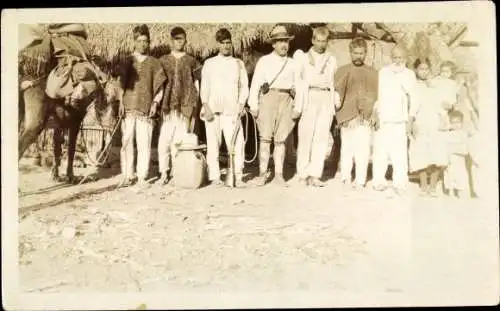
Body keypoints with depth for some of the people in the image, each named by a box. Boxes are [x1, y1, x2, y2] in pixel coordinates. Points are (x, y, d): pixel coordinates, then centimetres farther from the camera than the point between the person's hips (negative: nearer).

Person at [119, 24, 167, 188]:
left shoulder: (153, 62, 12)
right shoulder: (127, 61, 13)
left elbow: (160, 86, 11)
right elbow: (120, 83, 11)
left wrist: (156, 103, -1)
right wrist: (121, 102, -1)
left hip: (146, 108, -1)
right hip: (128, 107, 1)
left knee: (144, 143, -4)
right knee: (126, 142, -1)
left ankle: (142, 176, 3)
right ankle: (127, 175, 6)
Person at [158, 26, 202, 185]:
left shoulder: (191, 61, 10)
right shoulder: (164, 60, 13)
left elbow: (196, 84, 12)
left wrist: (194, 105, 4)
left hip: (185, 106, -1)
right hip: (167, 106, 1)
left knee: (181, 141, -3)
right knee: (164, 140, -5)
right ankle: (164, 173, 2)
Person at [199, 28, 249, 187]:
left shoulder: (238, 63, 15)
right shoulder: (209, 63, 13)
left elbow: (244, 86, 12)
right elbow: (204, 86, 8)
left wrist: (241, 105, -3)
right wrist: (206, 106, -5)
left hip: (232, 110, 0)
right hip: (212, 109, 0)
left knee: (236, 143, -10)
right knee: (213, 144, -2)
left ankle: (238, 176, -5)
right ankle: (215, 177, 4)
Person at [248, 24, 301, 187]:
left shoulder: (292, 64, 17)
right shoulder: (264, 61, 10)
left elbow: (298, 86, 15)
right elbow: (255, 83, 4)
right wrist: (253, 105, -5)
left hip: (286, 100, 2)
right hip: (268, 98, -2)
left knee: (280, 139, 2)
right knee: (265, 138, -6)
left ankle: (279, 174, 5)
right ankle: (262, 174, -3)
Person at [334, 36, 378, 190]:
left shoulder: (373, 73, 12)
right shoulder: (342, 71, 11)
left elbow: (377, 95, 10)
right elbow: (336, 93, 7)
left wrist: (372, 111, -2)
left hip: (365, 117, 0)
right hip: (347, 116, 0)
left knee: (363, 149, -6)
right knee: (346, 147, 0)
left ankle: (360, 180, -1)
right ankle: (345, 177, 12)